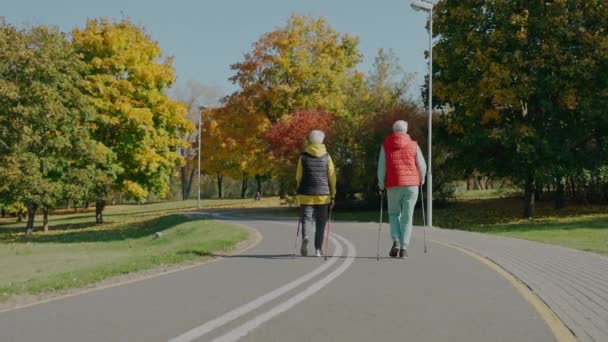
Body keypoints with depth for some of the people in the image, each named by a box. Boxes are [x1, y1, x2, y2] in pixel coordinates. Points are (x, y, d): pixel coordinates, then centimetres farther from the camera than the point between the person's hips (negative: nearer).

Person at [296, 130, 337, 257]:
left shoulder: (303, 156, 2)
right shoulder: (327, 156, 1)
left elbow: (298, 177, 3)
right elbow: (332, 177, 0)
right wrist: (333, 195, 5)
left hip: (306, 194, 0)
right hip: (323, 194, 0)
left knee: (306, 218, 3)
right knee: (321, 222, 10)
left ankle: (305, 237, -26)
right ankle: (318, 249, 10)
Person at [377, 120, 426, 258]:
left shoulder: (386, 145, 4)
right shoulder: (413, 145, 4)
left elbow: (381, 168, 1)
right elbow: (422, 165, 5)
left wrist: (381, 186, 11)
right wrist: (421, 179, 23)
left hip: (393, 185, 0)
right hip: (411, 185, 0)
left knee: (394, 214, 15)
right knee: (407, 216, 5)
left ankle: (396, 242, -4)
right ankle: (404, 247, 0)